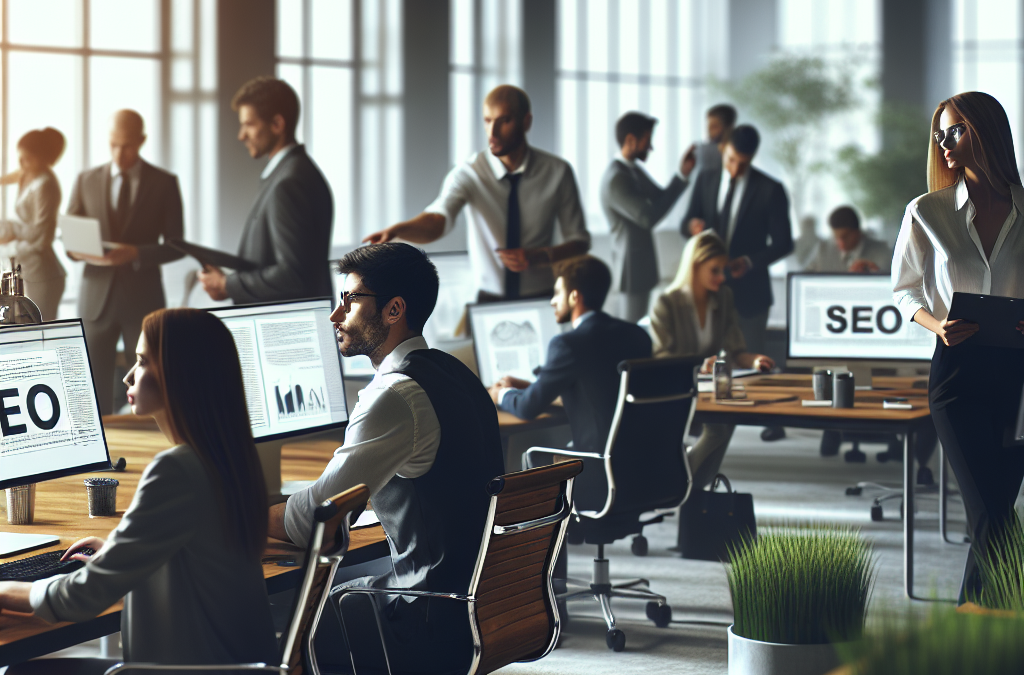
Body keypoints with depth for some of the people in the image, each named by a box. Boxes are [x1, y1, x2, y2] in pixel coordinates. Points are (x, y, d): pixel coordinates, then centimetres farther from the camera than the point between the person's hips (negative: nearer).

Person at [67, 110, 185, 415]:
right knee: (95, 387, 3)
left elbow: (175, 246, -1)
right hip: (97, 295, 2)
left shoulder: (164, 183, 1)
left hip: (142, 297, -1)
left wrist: (136, 254, -19)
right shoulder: (86, 181, 6)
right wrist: (85, 252, -17)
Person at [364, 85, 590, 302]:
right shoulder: (468, 173, -9)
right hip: (490, 301, 0)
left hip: (541, 304, 0)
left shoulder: (557, 172, -6)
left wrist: (538, 256, -16)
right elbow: (438, 219, -28)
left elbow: (579, 242, 3)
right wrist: (395, 230, -48)